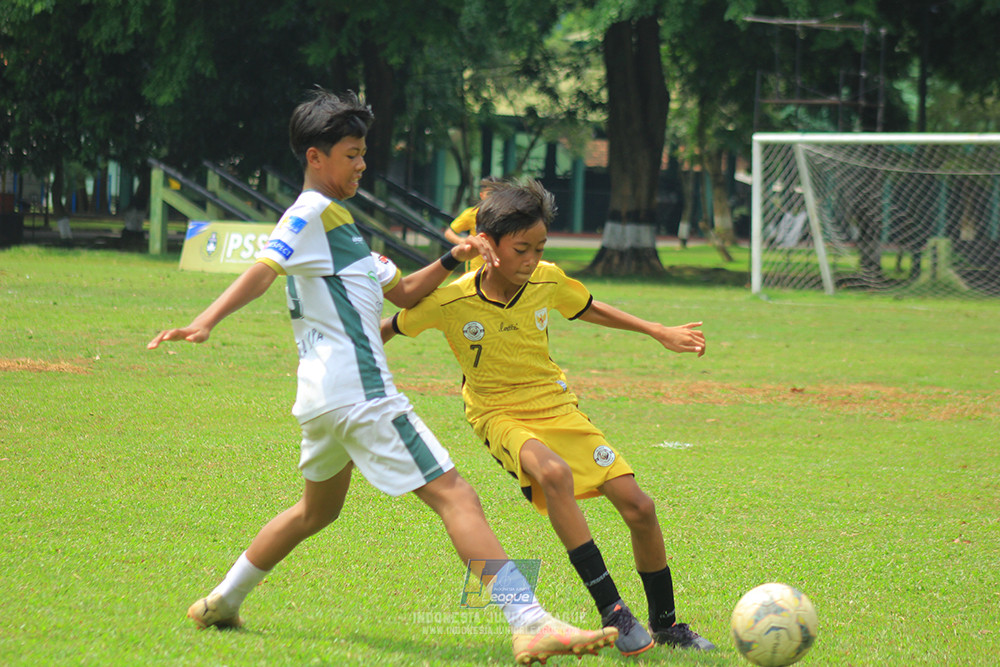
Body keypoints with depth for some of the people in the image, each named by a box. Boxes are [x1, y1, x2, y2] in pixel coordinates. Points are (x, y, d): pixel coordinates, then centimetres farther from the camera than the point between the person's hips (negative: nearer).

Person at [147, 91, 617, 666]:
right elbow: (264, 270, -21)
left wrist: (451, 261, 10)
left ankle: (223, 603, 33)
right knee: (454, 495, -15)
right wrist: (206, 323, -36)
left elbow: (403, 293, 27)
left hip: (326, 398, 11)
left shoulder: (337, 222, 25)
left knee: (318, 510, 28)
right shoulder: (313, 214, -6)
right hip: (358, 392, -11)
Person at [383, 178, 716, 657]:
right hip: (499, 416, -4)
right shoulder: (451, 302, -17)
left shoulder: (548, 281, -7)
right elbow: (387, 330, 0)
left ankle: (665, 624, 15)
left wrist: (659, 333, 16)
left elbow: (588, 309, 15)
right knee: (553, 473, -38)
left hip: (557, 408, 4)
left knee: (638, 507, -7)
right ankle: (611, 610, -34)